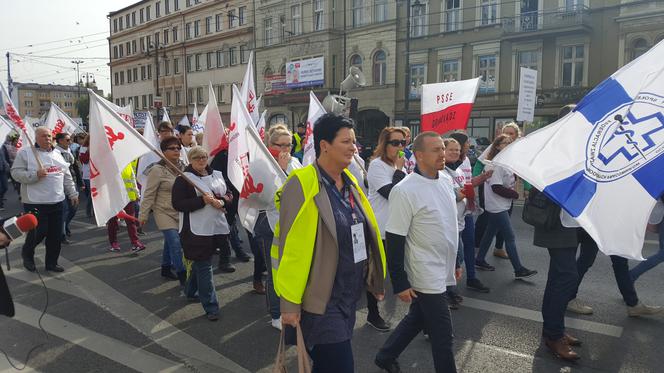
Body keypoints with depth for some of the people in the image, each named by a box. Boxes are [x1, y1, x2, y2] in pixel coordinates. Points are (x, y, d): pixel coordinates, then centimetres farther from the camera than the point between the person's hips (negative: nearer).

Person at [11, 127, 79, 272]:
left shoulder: (57, 154, 14)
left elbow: (67, 176, 18)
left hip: (57, 201, 6)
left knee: (56, 234, 8)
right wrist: (35, 175, -23)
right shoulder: (25, 152, -4)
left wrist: (73, 194, 17)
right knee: (39, 232, -3)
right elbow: (16, 173, -10)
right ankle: (27, 253, 27)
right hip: (35, 202, -6)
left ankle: (51, 262, 22)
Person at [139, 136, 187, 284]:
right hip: (164, 213, -6)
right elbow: (149, 194, -11)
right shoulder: (157, 170, -14)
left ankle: (166, 268, 36)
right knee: (176, 243, -12)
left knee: (170, 242, 18)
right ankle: (183, 276, -5)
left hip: (181, 213, 6)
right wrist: (143, 215, -8)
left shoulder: (183, 167, 3)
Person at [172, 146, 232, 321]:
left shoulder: (217, 175, 11)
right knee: (204, 267, -2)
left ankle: (190, 290, 44)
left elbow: (228, 195, 15)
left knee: (201, 263, 20)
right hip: (196, 229, -6)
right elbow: (177, 203, -13)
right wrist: (202, 200, -22)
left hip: (217, 227, 6)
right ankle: (211, 307, 5)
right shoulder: (183, 179, -7)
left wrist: (221, 201, -8)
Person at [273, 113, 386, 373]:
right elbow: (292, 247, -17)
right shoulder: (302, 185, -17)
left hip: (349, 295, 7)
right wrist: (290, 302, -15)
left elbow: (366, 233, 12)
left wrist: (374, 279, 14)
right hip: (320, 300, -7)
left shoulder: (349, 182, 6)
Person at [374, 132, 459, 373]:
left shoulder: (446, 181, 4)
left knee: (417, 319, 22)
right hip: (425, 276, -8)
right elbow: (394, 241, -19)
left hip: (441, 272, 8)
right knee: (442, 334, 5)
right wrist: (400, 284, -17)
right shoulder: (405, 191, -21)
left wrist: (455, 262, 19)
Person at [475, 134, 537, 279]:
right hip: (497, 207, -10)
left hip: (500, 206, 10)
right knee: (510, 237, -4)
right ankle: (519, 270, 3)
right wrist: (515, 194, -14)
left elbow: (510, 181, 14)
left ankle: (480, 260, 27)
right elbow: (496, 187, -22)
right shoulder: (496, 164, -18)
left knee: (490, 233, 16)